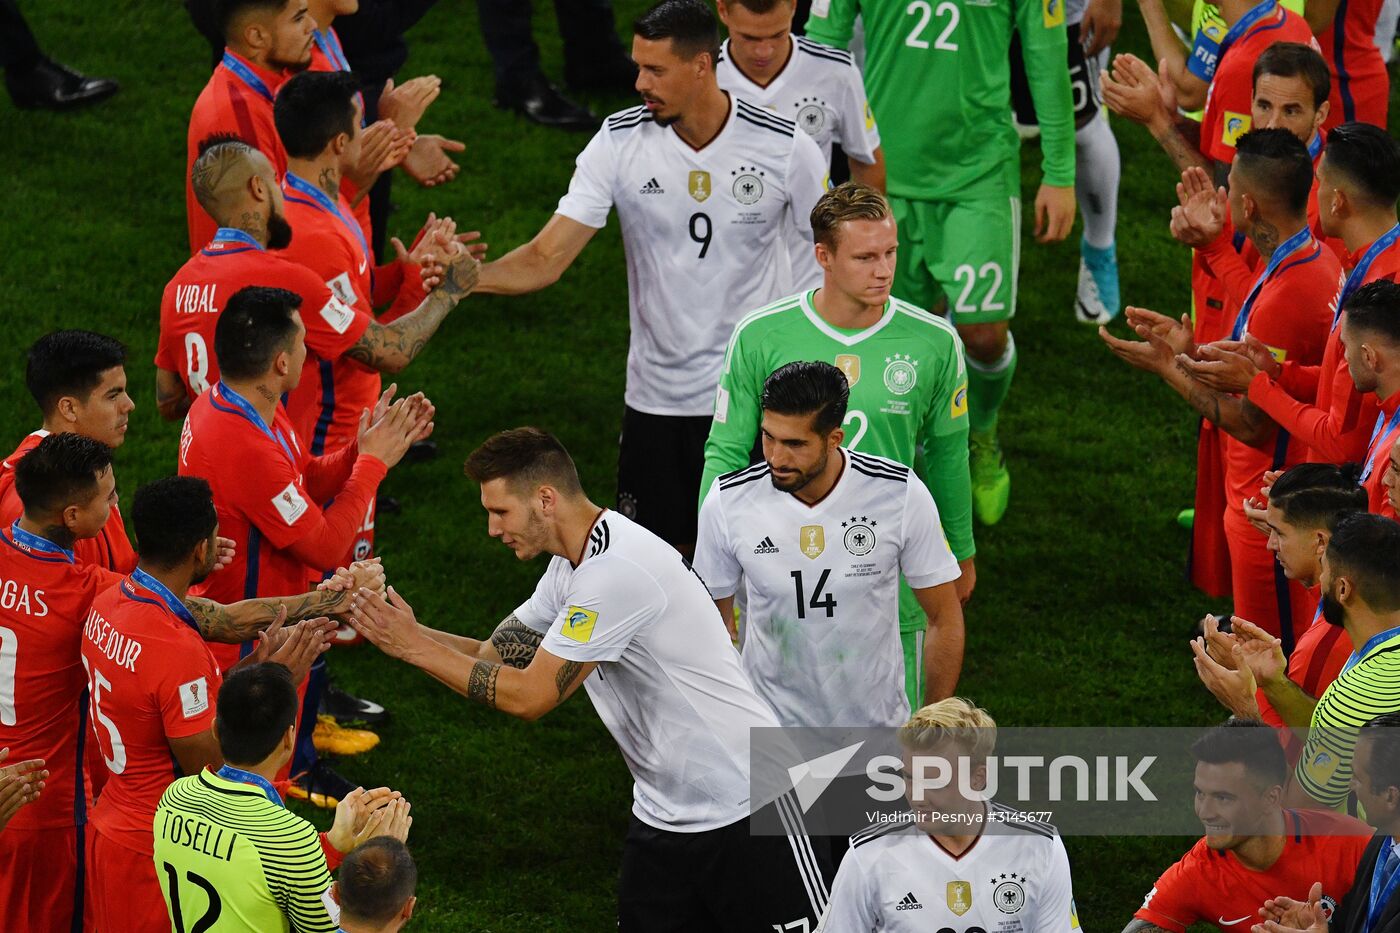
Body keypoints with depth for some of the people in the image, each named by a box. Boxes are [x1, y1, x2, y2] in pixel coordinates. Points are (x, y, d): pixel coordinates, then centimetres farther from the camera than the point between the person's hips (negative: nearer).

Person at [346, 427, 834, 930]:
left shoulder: (616, 571, -24)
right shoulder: (574, 563, 7)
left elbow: (530, 696, -22)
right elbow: (497, 654, 10)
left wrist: (417, 648, -16)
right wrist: (402, 630, -3)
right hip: (662, 813, 9)